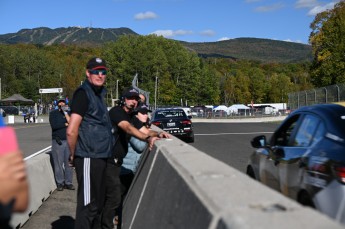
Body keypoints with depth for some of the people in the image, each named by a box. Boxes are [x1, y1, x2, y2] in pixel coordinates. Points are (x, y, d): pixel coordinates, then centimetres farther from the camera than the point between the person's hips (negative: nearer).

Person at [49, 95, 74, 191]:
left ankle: (68, 182, 10)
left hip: (68, 140, 2)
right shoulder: (53, 113, 5)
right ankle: (60, 183, 8)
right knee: (58, 163, -2)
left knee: (68, 162, 2)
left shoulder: (68, 113, 14)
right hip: (57, 141, -2)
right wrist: (66, 124, -3)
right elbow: (54, 126, -10)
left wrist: (65, 112, -5)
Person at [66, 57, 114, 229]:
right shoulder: (83, 93, -13)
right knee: (88, 204, -2)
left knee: (97, 202, 20)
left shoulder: (98, 94, 16)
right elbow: (71, 131, -20)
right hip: (89, 158, -9)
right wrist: (73, 155, -9)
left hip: (99, 157, 9)